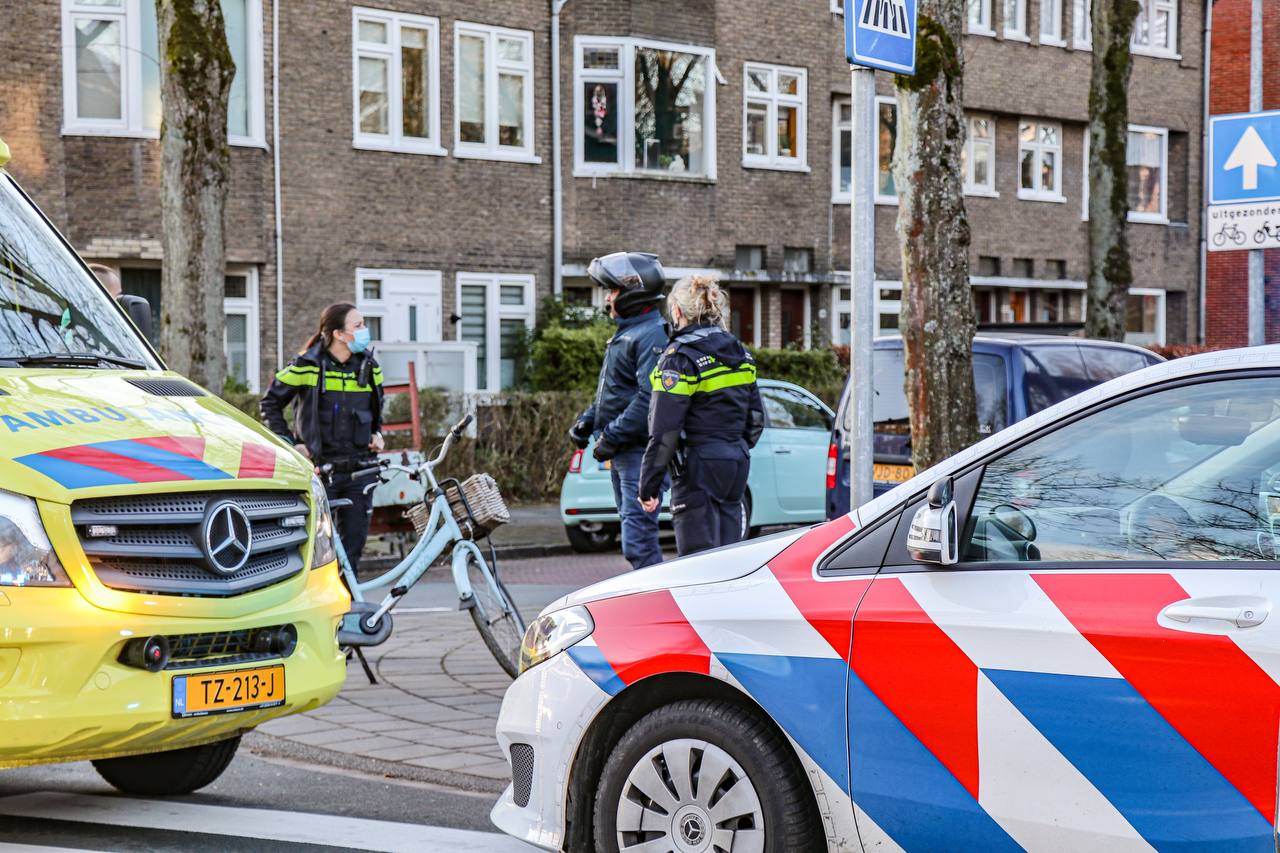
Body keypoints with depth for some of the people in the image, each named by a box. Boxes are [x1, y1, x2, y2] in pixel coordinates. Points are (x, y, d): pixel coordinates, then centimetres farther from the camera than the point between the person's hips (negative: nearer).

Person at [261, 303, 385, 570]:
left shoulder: (368, 367, 7)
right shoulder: (307, 365, -7)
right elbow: (270, 403, 3)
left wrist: (377, 433, 10)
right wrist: (290, 443, -3)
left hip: (358, 470, 4)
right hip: (320, 468, -4)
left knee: (354, 539, 5)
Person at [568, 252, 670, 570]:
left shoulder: (653, 335, -15)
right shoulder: (626, 333, 19)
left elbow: (650, 398, -25)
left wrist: (611, 437, -22)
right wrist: (587, 421, 13)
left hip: (641, 451, -11)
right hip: (621, 453, 11)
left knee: (638, 542, -15)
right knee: (636, 537, 16)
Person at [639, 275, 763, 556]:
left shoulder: (680, 357, -11)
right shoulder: (739, 354, 13)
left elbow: (665, 429, -15)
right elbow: (756, 419, 17)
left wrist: (648, 484, -11)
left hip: (698, 469, -8)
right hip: (736, 466, 8)